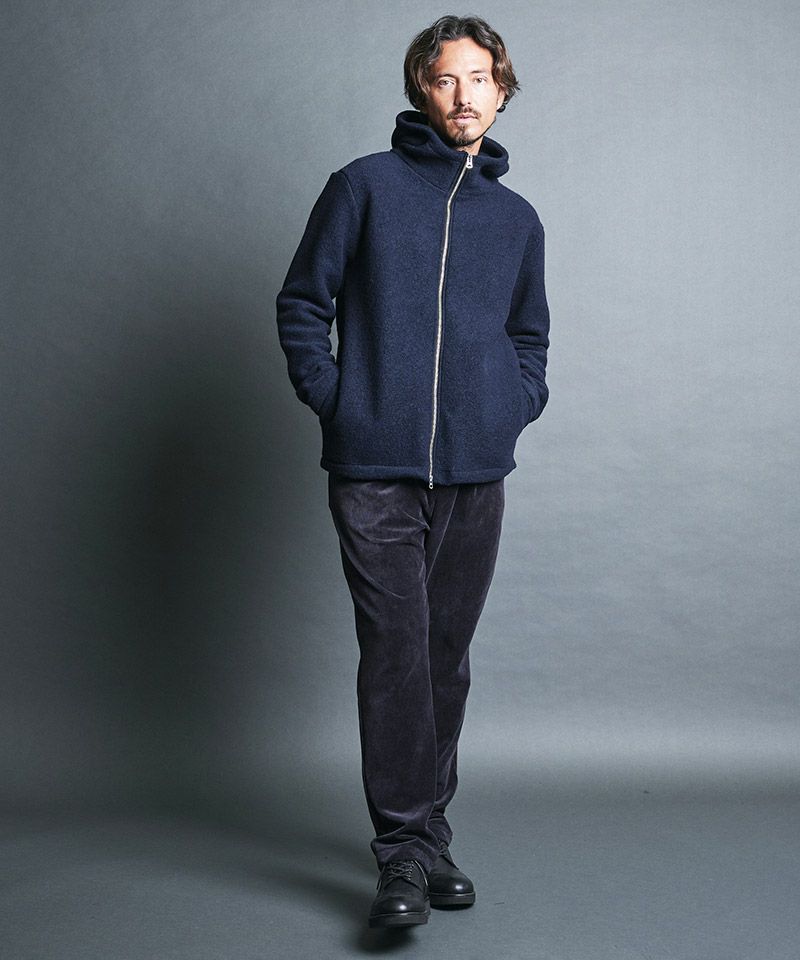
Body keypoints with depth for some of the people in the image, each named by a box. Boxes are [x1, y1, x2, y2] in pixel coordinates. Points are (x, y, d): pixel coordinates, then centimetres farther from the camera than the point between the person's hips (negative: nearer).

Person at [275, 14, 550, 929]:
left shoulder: (517, 219, 16)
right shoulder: (364, 186, 4)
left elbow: (530, 337, 24)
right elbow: (302, 304, 4)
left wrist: (515, 408, 7)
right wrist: (337, 402, -4)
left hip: (476, 475, 4)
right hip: (375, 473, -3)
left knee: (447, 655, 9)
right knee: (396, 650, -7)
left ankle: (429, 827, 22)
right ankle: (405, 849, 1)